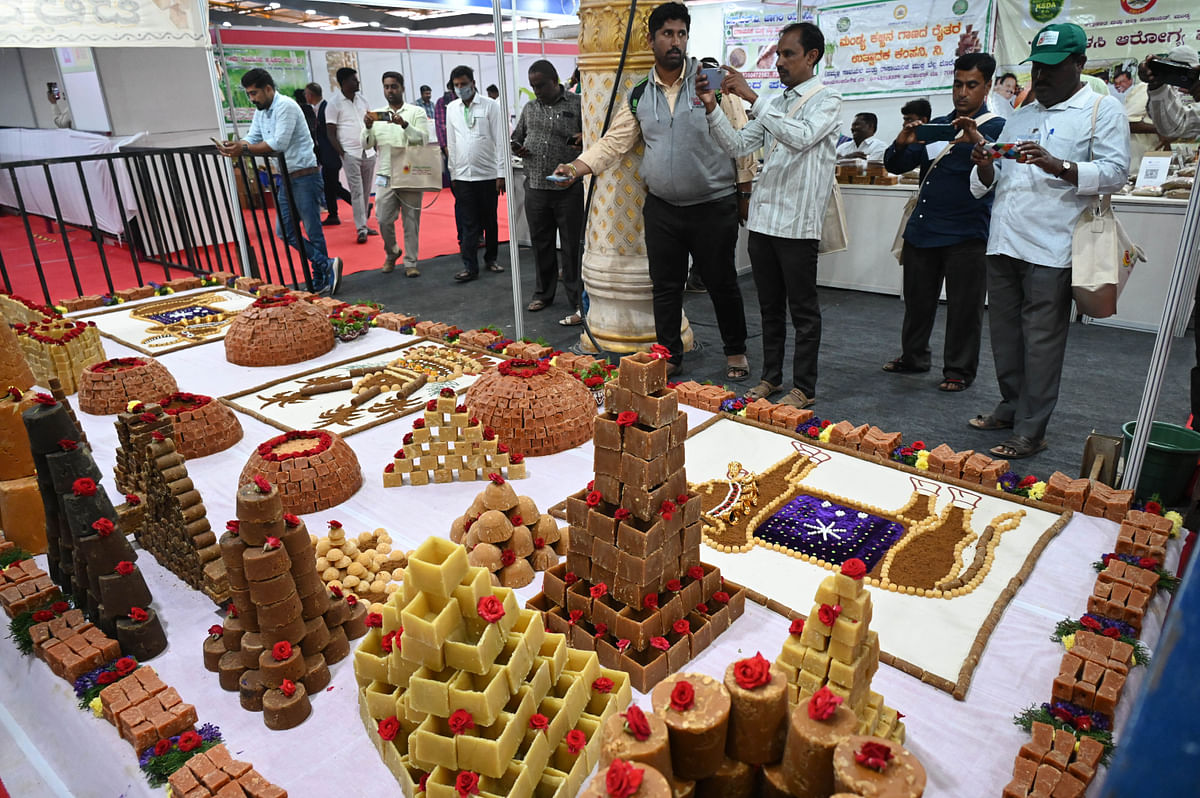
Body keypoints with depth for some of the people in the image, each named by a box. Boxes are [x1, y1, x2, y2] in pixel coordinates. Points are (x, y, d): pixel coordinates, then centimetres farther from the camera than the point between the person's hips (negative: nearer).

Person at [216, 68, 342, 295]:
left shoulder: (285, 106, -13)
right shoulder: (260, 112, 15)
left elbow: (279, 144, -22)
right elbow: (252, 139, 13)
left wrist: (245, 148, -20)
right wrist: (234, 146, -8)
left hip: (305, 176, -9)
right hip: (286, 178, 9)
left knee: (312, 231, -4)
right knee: (283, 231, 5)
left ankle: (320, 283, 2)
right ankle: (327, 264, 5)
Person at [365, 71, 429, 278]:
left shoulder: (416, 112, 4)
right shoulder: (377, 115, 12)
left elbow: (422, 139, -10)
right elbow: (367, 144, 7)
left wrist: (405, 125, -26)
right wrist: (368, 128, -14)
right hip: (385, 175, 2)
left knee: (411, 221, 1)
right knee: (383, 220, -2)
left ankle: (411, 263, 10)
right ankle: (392, 252, 24)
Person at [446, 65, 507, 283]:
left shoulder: (490, 106, -1)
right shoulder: (451, 109, 9)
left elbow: (501, 140, -4)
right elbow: (451, 143, 13)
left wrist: (501, 173, -9)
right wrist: (453, 173, 10)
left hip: (487, 174, -2)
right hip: (463, 175, 2)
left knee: (490, 220, 7)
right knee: (467, 223, -2)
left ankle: (491, 258, 23)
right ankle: (470, 266, 0)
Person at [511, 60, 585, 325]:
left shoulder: (577, 104, 0)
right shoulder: (529, 108, 14)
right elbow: (517, 136, 25)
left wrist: (584, 139, -22)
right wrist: (517, 148, 2)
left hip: (569, 188, -5)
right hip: (536, 187, 5)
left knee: (572, 247, -3)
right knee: (541, 244, 13)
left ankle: (578, 304, 3)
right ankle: (544, 293, 30)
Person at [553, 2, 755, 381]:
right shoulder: (639, 96, 6)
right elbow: (614, 141, 4)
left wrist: (745, 193, -2)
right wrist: (578, 166, -13)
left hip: (714, 207, -3)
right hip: (661, 209, 3)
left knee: (722, 282, 7)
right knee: (665, 286, 10)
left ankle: (736, 351, 26)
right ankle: (669, 356, 24)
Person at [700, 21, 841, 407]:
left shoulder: (826, 101, -3)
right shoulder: (774, 104, 17)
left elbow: (801, 137, -23)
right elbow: (739, 145, 10)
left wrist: (752, 97, -24)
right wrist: (713, 111, -5)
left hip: (798, 223, -7)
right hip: (763, 218, 7)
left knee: (803, 310, 2)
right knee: (769, 306, 14)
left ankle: (804, 388, 11)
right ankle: (771, 376, 26)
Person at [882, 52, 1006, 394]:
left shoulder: (996, 128, 1)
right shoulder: (936, 126, 15)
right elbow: (895, 165, 10)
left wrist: (977, 141, -35)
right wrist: (902, 144, -12)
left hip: (966, 234, -5)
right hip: (921, 229, 5)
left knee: (964, 307, 2)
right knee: (917, 300, 14)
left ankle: (959, 371, 14)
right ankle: (913, 357, 29)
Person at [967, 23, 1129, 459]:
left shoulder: (1102, 109, 4)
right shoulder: (1021, 115, 22)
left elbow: (1115, 172, -7)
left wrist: (1057, 166, -22)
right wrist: (985, 167, 0)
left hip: (1051, 248, -6)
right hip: (1003, 242, 6)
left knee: (1041, 341, -4)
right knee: (1005, 336, 12)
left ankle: (1031, 430, 3)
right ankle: (1011, 407, 27)